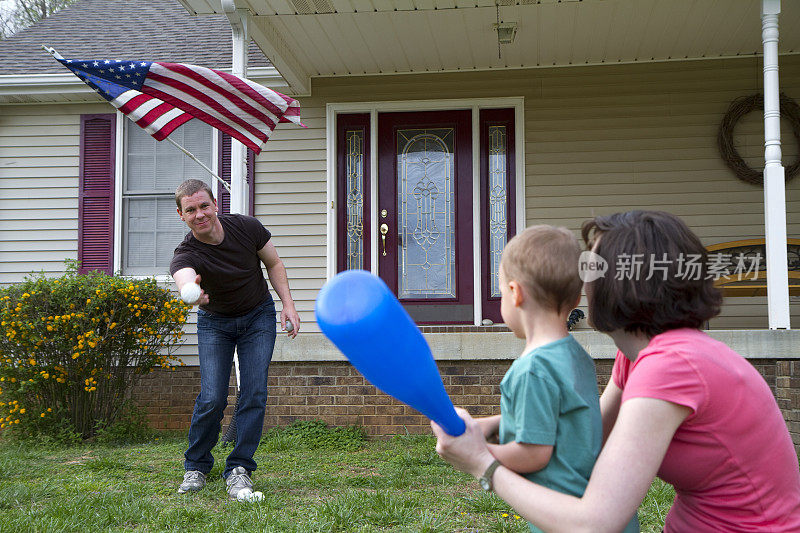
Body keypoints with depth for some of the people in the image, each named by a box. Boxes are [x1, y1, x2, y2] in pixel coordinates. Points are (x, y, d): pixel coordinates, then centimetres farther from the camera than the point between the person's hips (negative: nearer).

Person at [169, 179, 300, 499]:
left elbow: (274, 263, -2)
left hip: (259, 316, 2)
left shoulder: (246, 227, -19)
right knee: (212, 398, -12)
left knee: (254, 393, -10)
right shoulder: (186, 255, -27)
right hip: (214, 323, -1)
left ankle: (239, 468, 1)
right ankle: (196, 466, 11)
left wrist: (288, 303, -12)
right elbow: (184, 280, -51)